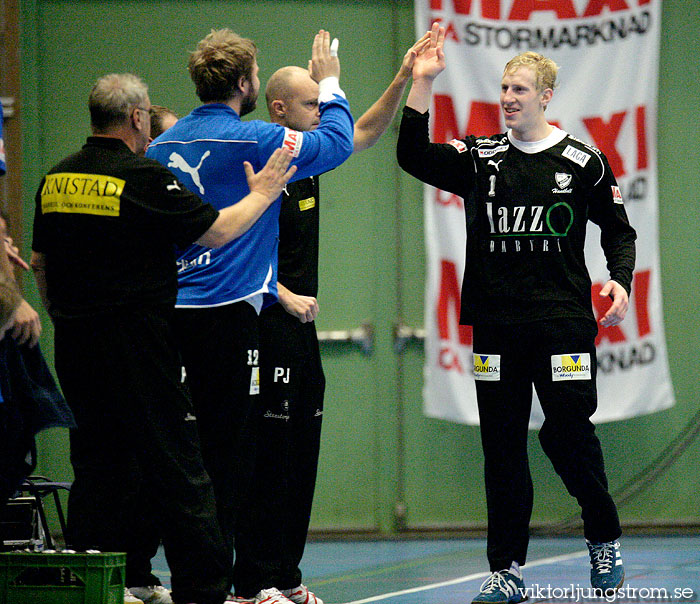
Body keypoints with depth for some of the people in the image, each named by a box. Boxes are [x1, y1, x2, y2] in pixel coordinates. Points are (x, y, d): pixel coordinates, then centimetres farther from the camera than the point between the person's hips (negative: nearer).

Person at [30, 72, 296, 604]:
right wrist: (262, 195, 8)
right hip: (137, 341, -6)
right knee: (177, 464, -1)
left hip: (75, 342, 7)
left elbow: (39, 262, 16)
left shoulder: (56, 180, 8)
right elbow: (215, 232, -8)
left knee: (96, 466, 11)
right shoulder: (145, 179, -13)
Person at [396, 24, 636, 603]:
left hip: (563, 320, -3)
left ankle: (605, 539, 17)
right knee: (502, 446, 3)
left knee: (569, 434, -7)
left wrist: (620, 279, -7)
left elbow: (618, 229, 10)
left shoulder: (583, 161, 2)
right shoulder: (480, 159, 7)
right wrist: (422, 82, -11)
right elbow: (414, 157, -5)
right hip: (497, 324, 3)